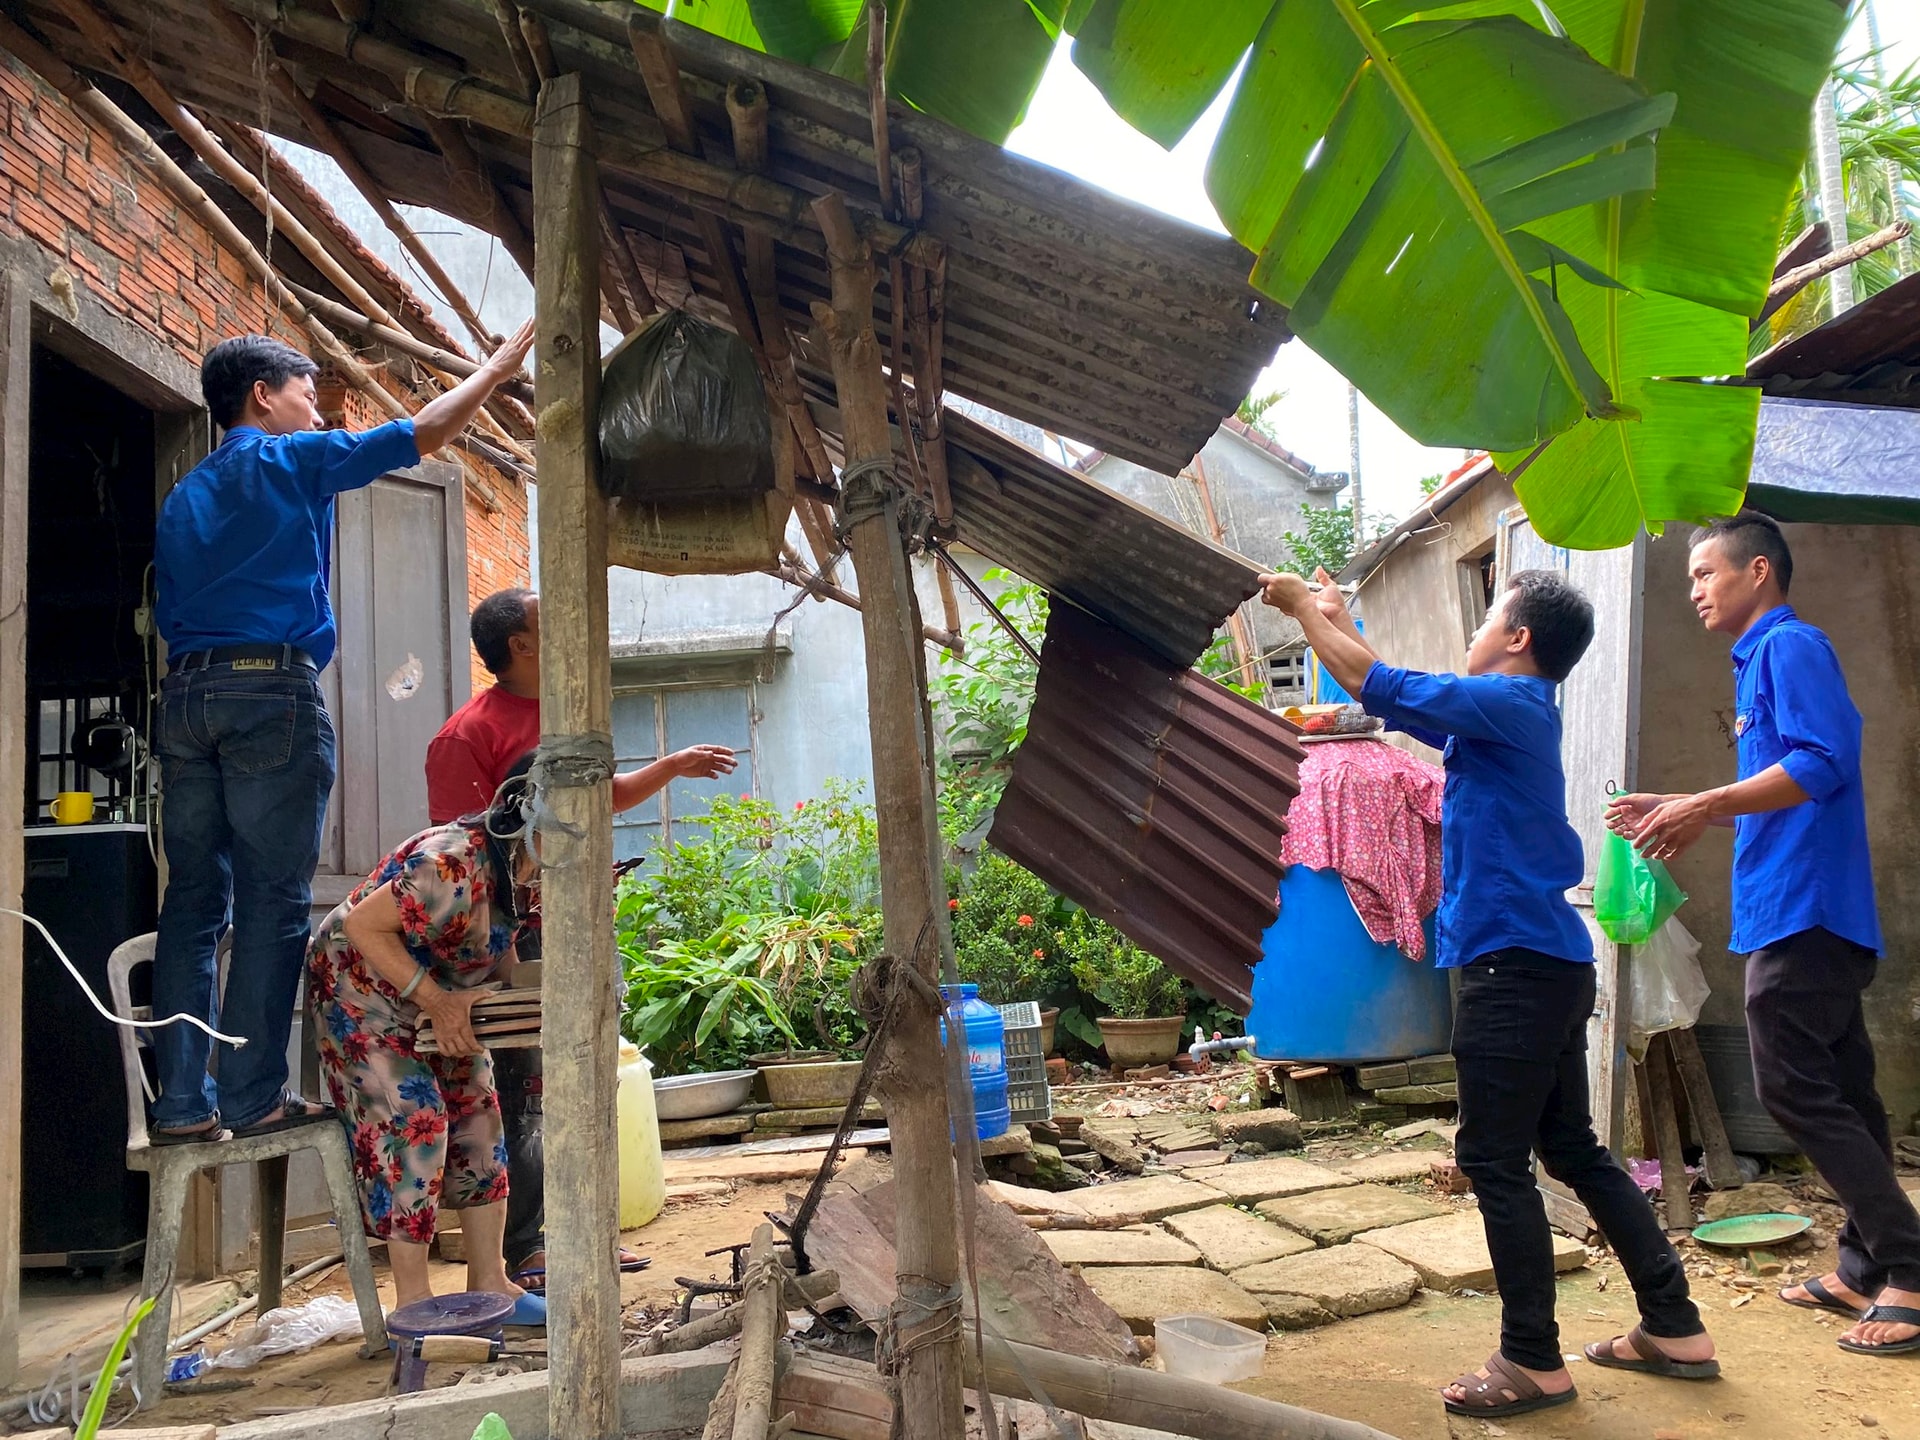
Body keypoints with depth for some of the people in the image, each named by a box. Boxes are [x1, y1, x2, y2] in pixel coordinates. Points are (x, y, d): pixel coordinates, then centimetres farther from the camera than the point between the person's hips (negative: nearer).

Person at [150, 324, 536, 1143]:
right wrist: (496, 369, 14)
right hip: (271, 687, -7)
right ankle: (253, 1097, -4)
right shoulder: (293, 461, 3)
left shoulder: (182, 500, 24)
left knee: (193, 897, 4)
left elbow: (170, 614, 22)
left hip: (184, 691, 7)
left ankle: (182, 1103, 4)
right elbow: (423, 434, 4)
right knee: (273, 900, -5)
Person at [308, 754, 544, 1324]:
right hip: (361, 987, -8)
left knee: (477, 1116, 3)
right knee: (413, 1119, -14)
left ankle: (489, 1282, 11)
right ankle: (413, 1302, -2)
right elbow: (363, 926, -31)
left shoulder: (520, 870, -9)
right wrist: (435, 1000, -31)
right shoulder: (456, 866, -37)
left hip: (442, 1000, 9)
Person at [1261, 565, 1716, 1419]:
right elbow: (1403, 702, 26)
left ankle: (1533, 1362, 7)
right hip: (1548, 963, 10)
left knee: (1494, 1159, -2)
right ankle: (1675, 1330, 24)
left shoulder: (1508, 701, -12)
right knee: (1572, 1149, 16)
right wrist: (1338, 621, 26)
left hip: (1515, 964, -10)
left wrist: (1305, 608, 0)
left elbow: (1378, 687, -13)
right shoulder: (1507, 715, 16)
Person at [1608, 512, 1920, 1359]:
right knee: (1837, 1094, 11)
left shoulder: (1791, 646, -9)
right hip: (1795, 909, 10)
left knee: (1797, 1090, -9)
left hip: (1801, 909, -10)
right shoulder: (1760, 663, 20)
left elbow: (1824, 763, -22)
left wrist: (1707, 807, -23)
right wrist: (1685, 812, 19)